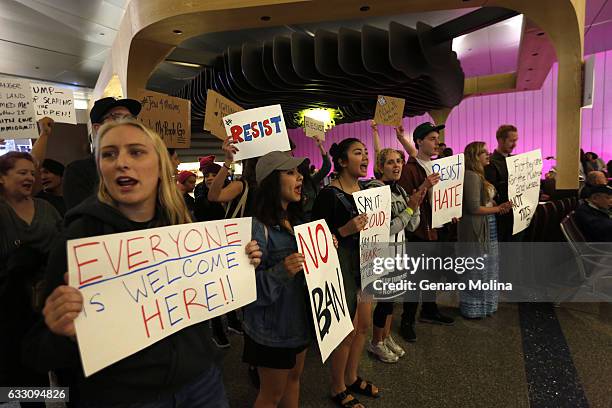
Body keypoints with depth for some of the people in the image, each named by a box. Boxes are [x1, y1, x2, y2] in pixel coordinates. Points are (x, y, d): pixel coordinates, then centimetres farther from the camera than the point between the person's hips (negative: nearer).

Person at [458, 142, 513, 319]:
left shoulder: (478, 176, 11)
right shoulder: (471, 176, -18)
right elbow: (474, 208, -22)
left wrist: (497, 205, -2)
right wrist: (498, 209, -14)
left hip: (486, 228, 10)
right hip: (476, 229, -10)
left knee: (485, 267, 19)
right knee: (477, 269, 4)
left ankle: (482, 303, 33)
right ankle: (473, 307, 19)